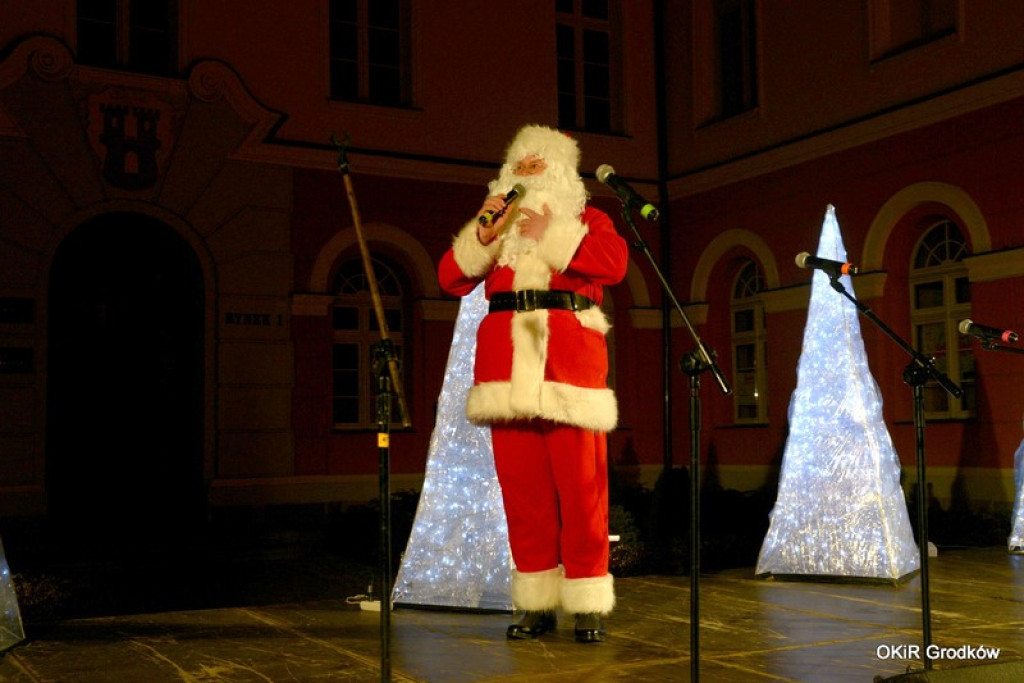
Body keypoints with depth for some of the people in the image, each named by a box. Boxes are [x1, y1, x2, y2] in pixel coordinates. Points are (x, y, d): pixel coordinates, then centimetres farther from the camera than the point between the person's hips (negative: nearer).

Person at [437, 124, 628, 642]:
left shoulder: (586, 219, 16)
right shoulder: (495, 225, 25)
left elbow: (615, 262, -6)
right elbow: (451, 279, 13)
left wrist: (551, 235, -6)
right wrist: (481, 237, -2)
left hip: (569, 364, -3)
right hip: (507, 367, 3)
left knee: (580, 486, -6)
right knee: (521, 487, 1)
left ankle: (588, 605, 1)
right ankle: (537, 605, 8)